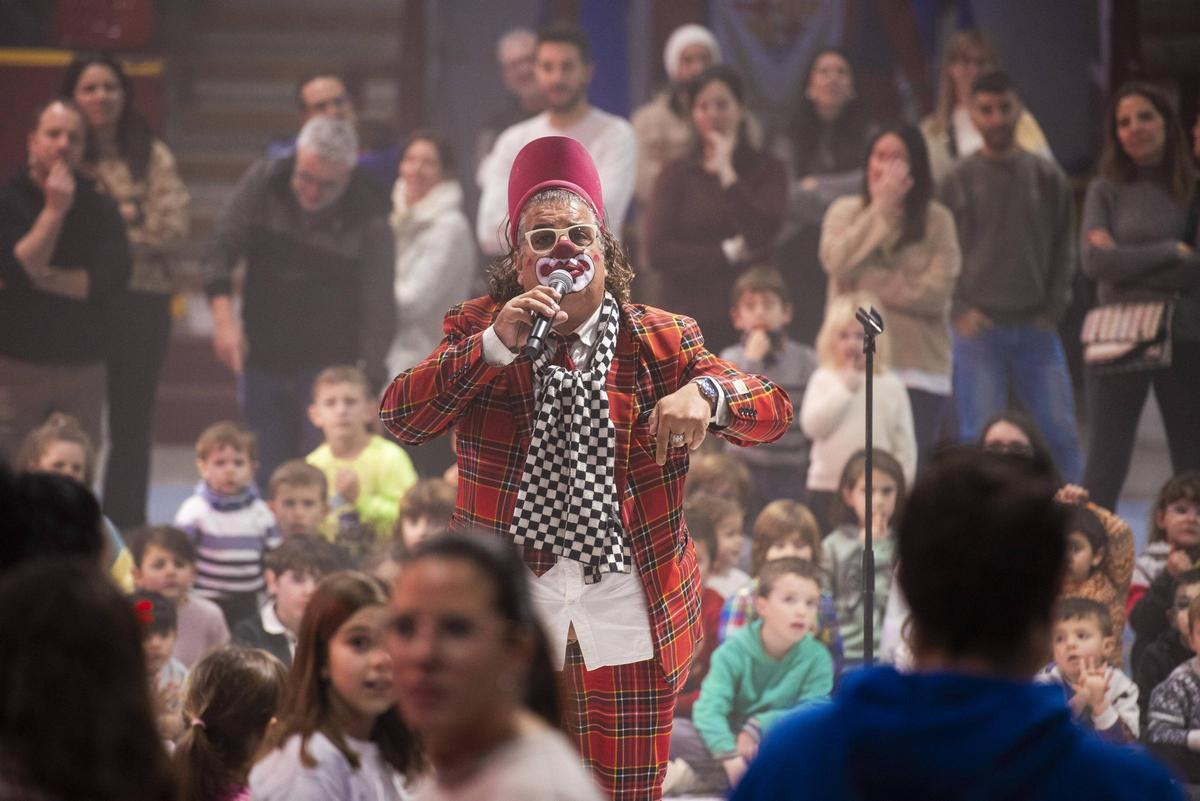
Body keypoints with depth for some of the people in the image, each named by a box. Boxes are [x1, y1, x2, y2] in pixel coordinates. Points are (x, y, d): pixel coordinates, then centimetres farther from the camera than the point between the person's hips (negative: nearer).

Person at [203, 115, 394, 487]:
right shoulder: (263, 183, -3)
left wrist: (367, 382, -20)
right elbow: (221, 249, -2)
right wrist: (223, 313, -18)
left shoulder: (367, 221, -11)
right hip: (262, 364, 3)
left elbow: (378, 309, -12)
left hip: (329, 368, -3)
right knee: (265, 477, 6)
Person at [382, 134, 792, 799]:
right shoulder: (479, 332, 4)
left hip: (630, 615, 0)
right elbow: (398, 417, -9)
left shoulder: (658, 341, 3)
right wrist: (497, 344, -20)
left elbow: (773, 410, -4)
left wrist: (705, 393, -26)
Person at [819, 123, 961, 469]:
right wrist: (881, 208, -8)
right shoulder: (845, 211, 8)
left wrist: (869, 286, -6)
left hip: (919, 373, -1)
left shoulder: (937, 219, 2)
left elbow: (937, 292, -8)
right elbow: (838, 262, -11)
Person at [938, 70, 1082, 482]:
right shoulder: (959, 181, 2)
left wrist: (1053, 308, 2)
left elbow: (1062, 250, 12)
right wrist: (961, 311, -8)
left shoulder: (1048, 178, 9)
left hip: (1036, 327, 2)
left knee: (1061, 434, -1)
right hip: (979, 329, -2)